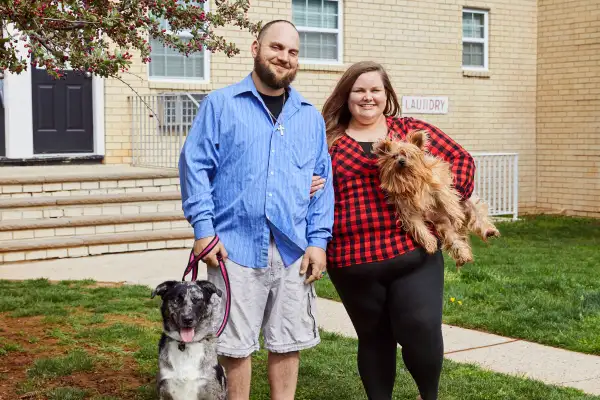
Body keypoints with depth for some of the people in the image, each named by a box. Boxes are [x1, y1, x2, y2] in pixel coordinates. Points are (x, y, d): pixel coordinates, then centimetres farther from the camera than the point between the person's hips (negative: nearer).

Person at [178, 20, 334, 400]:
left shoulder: (311, 117, 13)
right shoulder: (220, 104, 2)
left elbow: (323, 183, 12)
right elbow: (195, 165, -2)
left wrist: (319, 240, 2)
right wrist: (203, 229, -10)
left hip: (293, 249, 3)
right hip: (235, 245, -3)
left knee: (288, 342, 10)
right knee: (236, 343, 6)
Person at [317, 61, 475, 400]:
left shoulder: (412, 131, 8)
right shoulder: (328, 142, 8)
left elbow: (461, 158, 11)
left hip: (414, 253, -1)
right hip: (353, 261, 1)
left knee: (421, 328, -11)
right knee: (374, 338, 12)